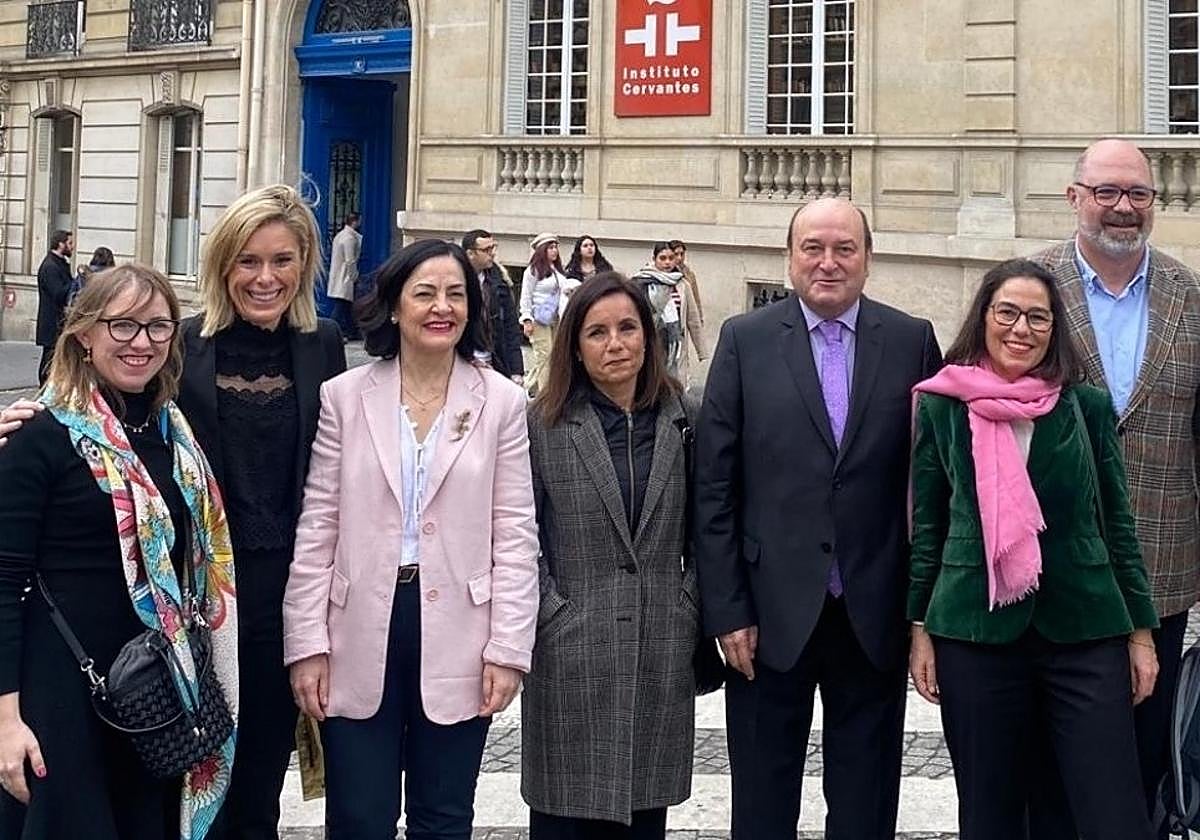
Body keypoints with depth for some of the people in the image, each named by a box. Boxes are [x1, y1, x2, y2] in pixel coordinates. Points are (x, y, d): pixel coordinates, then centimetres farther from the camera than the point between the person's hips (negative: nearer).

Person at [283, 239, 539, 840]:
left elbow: (515, 535, 0)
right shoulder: (344, 396, 1)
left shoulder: (502, 402, 1)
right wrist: (307, 644, -3)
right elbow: (317, 529, 1)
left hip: (456, 639, 0)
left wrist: (509, 648, -6)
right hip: (360, 637, 0)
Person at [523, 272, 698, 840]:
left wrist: (690, 606, 3)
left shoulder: (682, 421, 7)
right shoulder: (543, 425, -1)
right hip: (570, 654, -2)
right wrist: (546, 611, -8)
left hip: (660, 656, 3)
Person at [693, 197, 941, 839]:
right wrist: (726, 611, -7)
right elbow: (714, 487, -3)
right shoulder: (745, 340, -1)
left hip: (874, 614, 1)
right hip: (771, 614, -1)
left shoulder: (912, 341, 2)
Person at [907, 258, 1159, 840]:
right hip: (975, 632, 0)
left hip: (1084, 632, 0)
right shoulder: (942, 406, 4)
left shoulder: (1088, 407, 5)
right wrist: (919, 628, 3)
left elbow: (1116, 523, 9)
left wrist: (1141, 631, 6)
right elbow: (926, 525, 7)